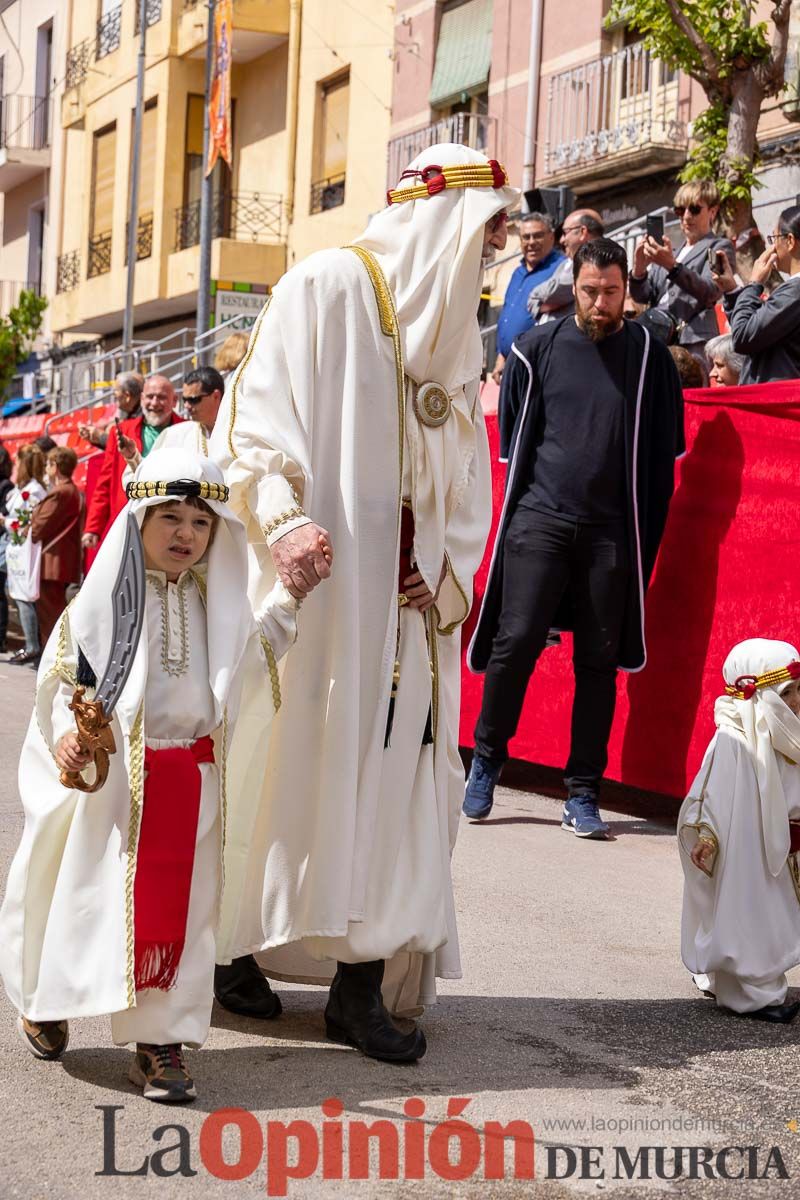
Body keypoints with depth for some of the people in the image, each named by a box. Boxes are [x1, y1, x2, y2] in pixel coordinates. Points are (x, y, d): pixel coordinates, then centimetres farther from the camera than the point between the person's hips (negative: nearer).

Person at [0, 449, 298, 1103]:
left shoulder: (216, 602, 9)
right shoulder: (105, 597, -5)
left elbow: (254, 656, 25)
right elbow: (63, 679, -4)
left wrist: (288, 597, 13)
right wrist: (67, 735, -20)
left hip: (194, 782, 3)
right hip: (114, 777, -3)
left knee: (180, 910, 1)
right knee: (94, 897, 6)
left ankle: (161, 1038, 9)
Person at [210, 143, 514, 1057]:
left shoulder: (457, 334, 19)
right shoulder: (329, 285, -1)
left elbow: (466, 476, 19)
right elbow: (256, 409, -9)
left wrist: (448, 573, 2)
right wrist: (282, 521, -23)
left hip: (406, 599, 6)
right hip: (323, 578, -6)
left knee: (390, 770, 0)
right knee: (298, 758, -5)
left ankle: (362, 984, 2)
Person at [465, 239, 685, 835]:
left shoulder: (649, 354, 5)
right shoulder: (539, 347, 7)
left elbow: (663, 451, 9)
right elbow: (516, 435, 15)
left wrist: (642, 528, 5)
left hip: (612, 532, 0)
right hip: (540, 519, 0)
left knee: (599, 662, 2)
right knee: (516, 640, -8)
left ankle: (583, 794, 8)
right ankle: (487, 760, 12)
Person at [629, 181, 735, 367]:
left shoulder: (720, 247, 8)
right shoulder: (670, 253, 27)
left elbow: (711, 292, -10)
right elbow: (642, 296, 18)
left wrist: (673, 267, -24)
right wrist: (639, 270, -4)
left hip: (693, 346, -6)